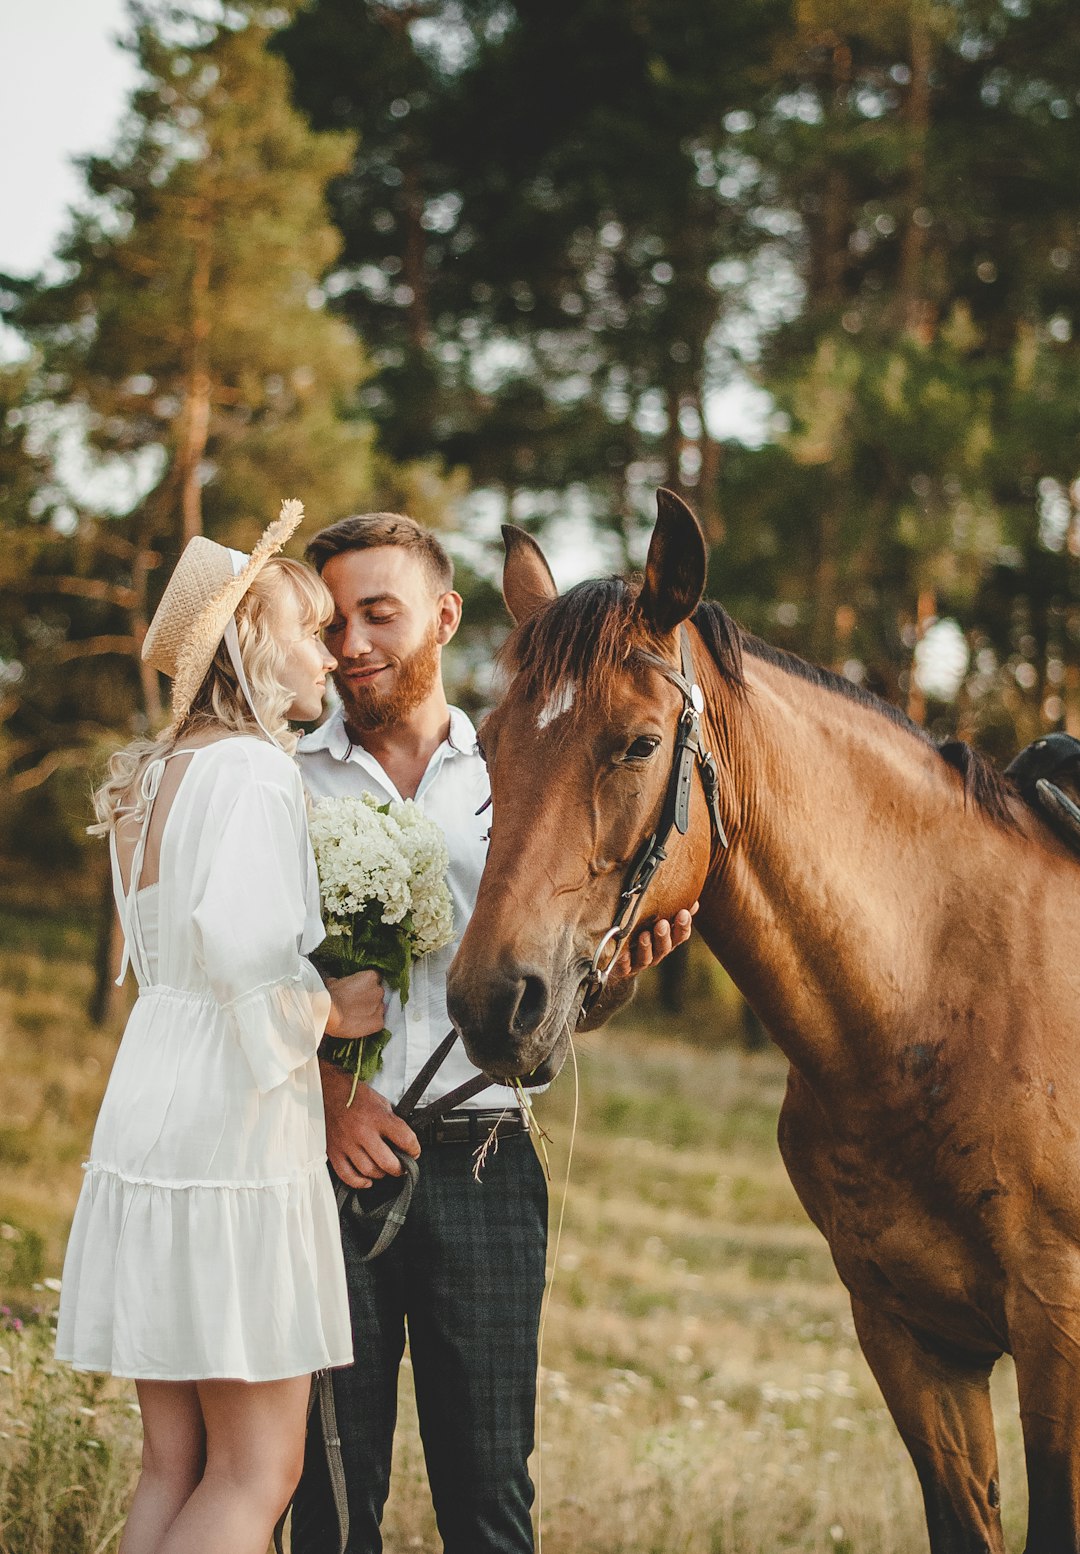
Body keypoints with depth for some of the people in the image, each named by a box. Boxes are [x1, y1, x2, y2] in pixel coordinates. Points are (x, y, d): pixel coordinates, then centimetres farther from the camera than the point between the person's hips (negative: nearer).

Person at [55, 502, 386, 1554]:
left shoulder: (156, 777, 16)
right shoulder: (252, 769, -12)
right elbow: (235, 943, -26)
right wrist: (327, 1013, -11)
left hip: (145, 1115, 9)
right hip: (234, 1124, -9)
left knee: (174, 1466, 12)